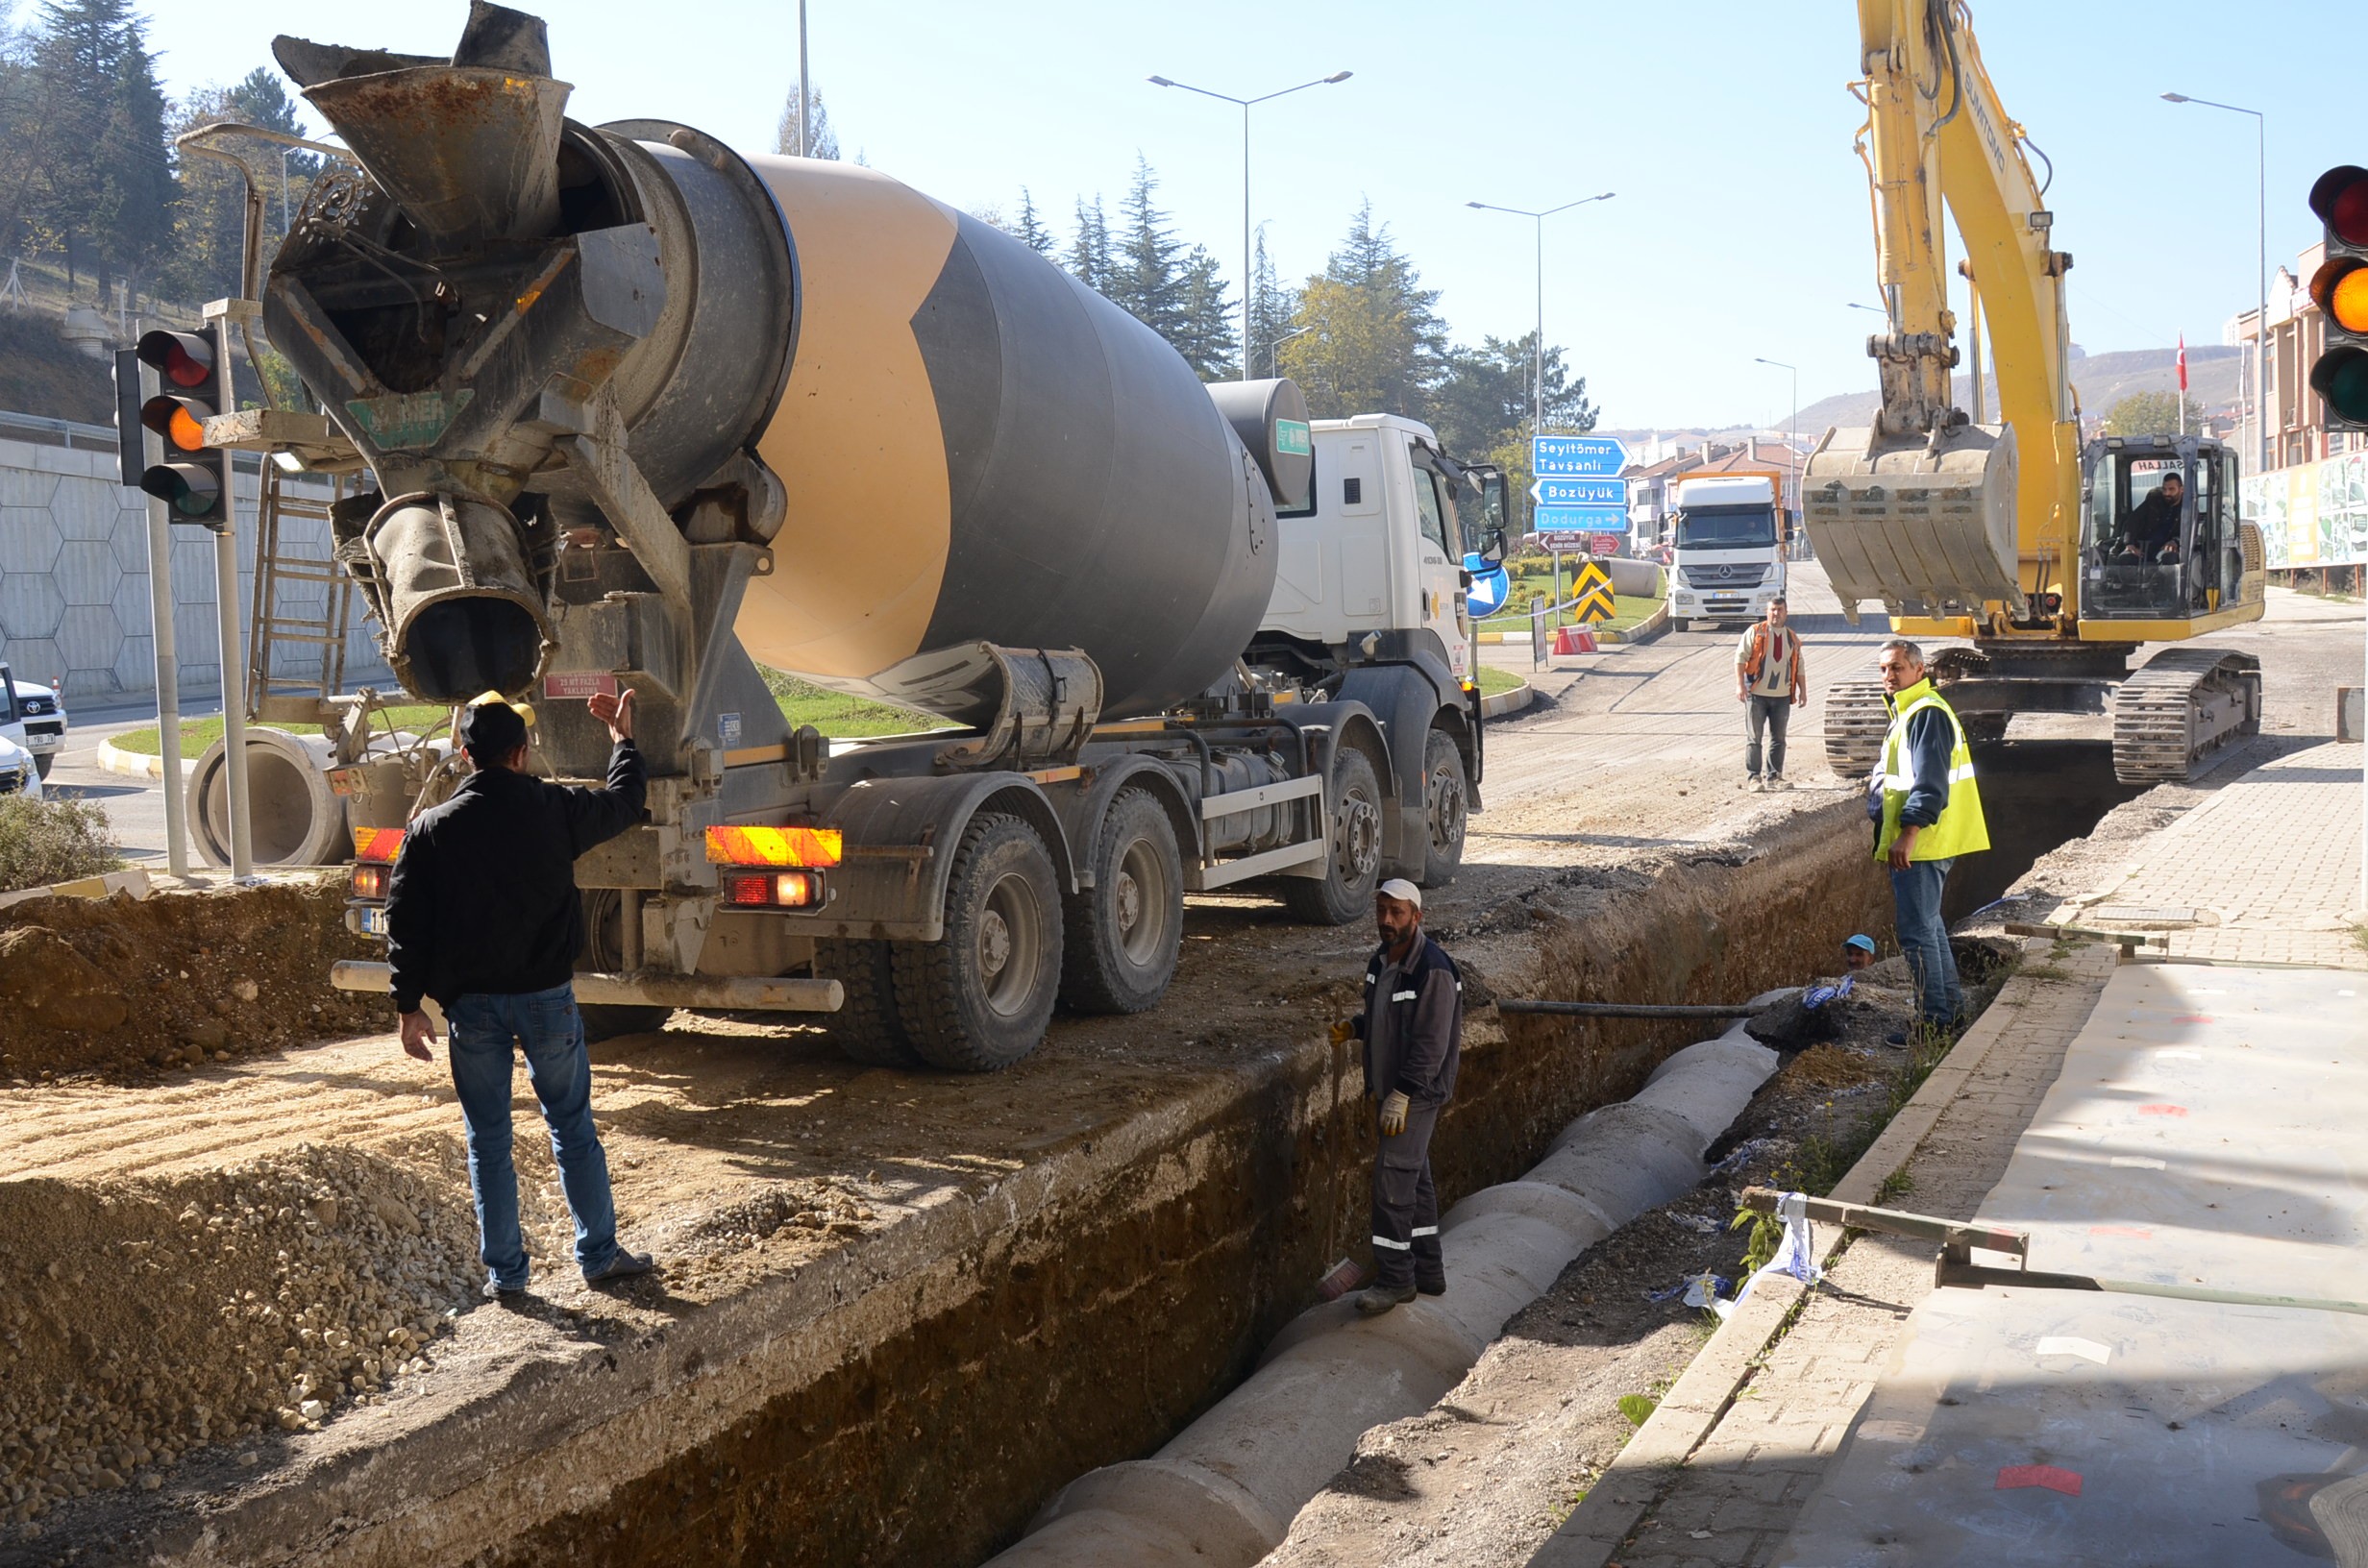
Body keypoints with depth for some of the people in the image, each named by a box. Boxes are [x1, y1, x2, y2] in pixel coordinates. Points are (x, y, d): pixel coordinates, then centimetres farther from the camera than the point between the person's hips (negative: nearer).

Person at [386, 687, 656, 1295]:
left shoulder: (431, 828, -4)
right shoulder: (555, 809, -5)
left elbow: (404, 922, -3)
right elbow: (625, 801, 15)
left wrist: (410, 1004, 4)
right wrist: (622, 739, 31)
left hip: (471, 1003, 0)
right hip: (546, 995, 0)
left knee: (488, 1140, 10)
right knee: (573, 1126, 12)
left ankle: (503, 1269, 15)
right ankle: (599, 1254, 18)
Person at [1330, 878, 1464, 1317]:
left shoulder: (1433, 970, -21)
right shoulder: (1382, 960, 8)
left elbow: (1431, 1042, -23)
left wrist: (1402, 1096, -24)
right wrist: (1354, 1027, 4)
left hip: (1419, 1091, -9)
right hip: (1391, 1088, 9)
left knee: (1392, 1175, -10)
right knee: (1415, 1176, 15)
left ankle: (1395, 1277, -1)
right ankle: (1428, 1272, 25)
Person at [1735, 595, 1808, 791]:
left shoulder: (1792, 638, 15)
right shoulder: (1755, 631, 1)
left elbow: (1799, 666, 19)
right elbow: (1740, 657, -4)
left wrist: (1803, 691, 11)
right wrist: (1740, 684, -14)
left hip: (1782, 696, 4)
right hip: (1756, 694, -4)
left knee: (1778, 738, 7)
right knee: (1754, 738, -4)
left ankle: (1775, 777, 14)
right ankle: (1752, 778, -1)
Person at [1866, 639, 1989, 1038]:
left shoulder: (1926, 714, -16)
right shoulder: (1908, 711, 18)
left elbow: (1930, 783, -24)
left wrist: (1907, 833, -28)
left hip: (1921, 844, -11)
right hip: (1921, 844, 11)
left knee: (1916, 931, -8)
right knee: (1928, 923, 20)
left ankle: (1934, 1019, -3)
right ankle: (1950, 1004, 30)